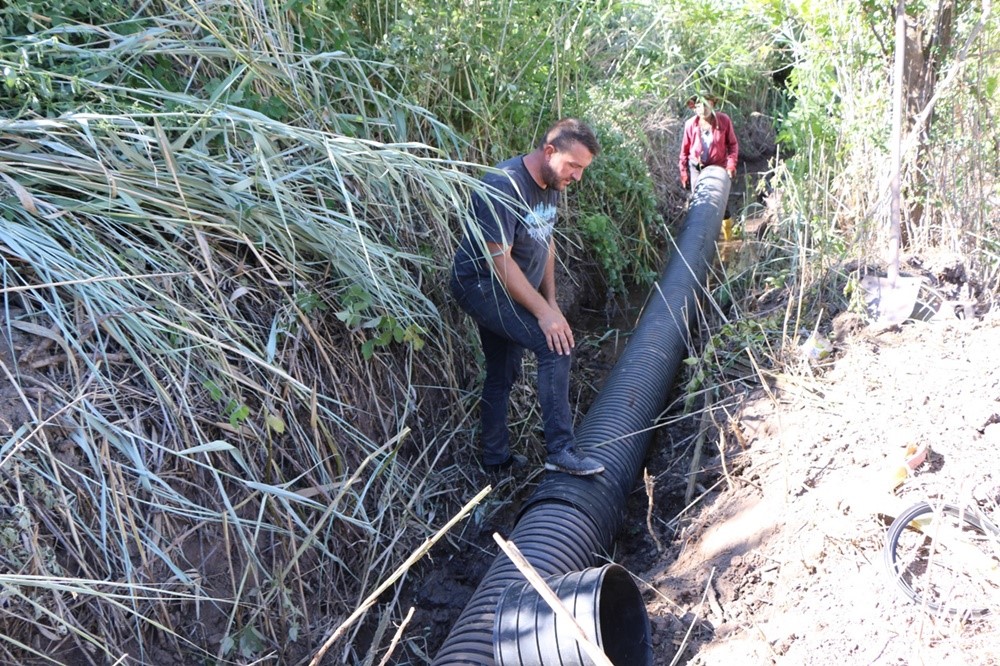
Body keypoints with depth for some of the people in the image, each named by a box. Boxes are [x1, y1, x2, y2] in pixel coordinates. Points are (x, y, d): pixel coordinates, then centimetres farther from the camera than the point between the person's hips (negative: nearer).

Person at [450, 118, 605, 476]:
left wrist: (551, 301, 7)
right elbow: (499, 260, -28)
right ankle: (560, 450, -16)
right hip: (482, 285, -10)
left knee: (503, 374, 18)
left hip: (506, 291, 10)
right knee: (556, 347, -22)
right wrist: (544, 312, -27)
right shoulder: (504, 186, -26)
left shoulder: (551, 185, 4)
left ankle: (496, 457, 33)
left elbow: (545, 242, 13)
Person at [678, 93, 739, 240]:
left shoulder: (724, 120, -14)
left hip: (718, 167, -1)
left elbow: (733, 144, -4)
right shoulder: (690, 124, -12)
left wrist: (731, 163, -15)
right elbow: (685, 150, 0)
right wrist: (683, 172, 2)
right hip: (697, 167, 1)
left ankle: (727, 227, 30)